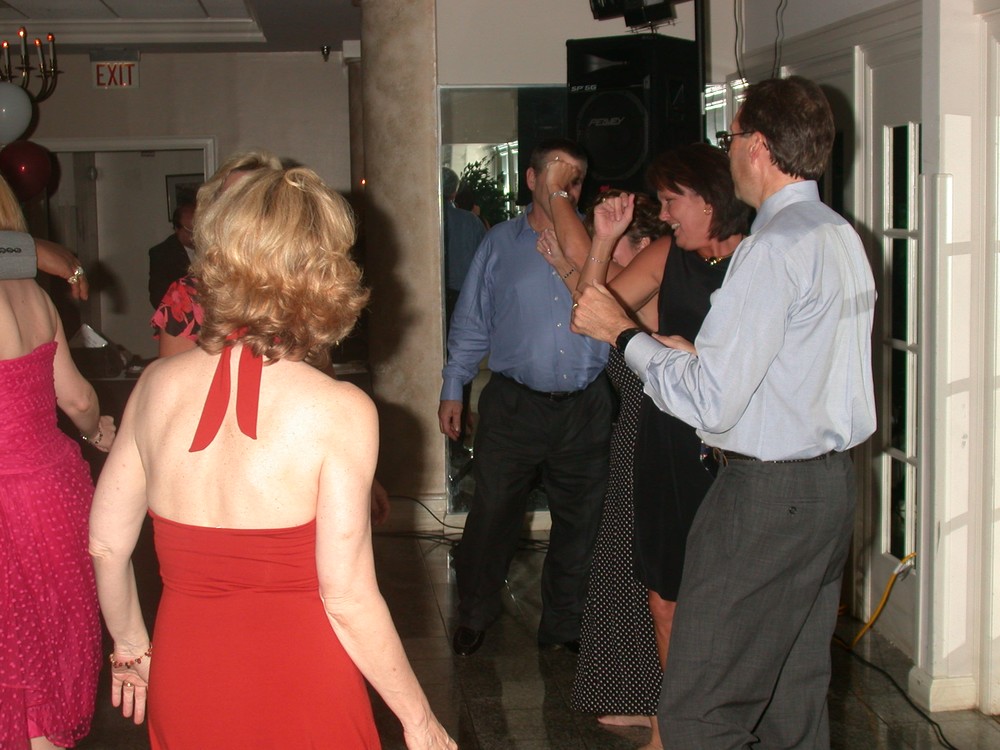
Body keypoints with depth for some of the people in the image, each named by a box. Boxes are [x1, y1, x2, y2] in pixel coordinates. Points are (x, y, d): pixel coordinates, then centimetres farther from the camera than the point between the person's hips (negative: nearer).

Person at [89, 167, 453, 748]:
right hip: (299, 687, -4)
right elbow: (349, 599, -17)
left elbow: (106, 546, 2)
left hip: (183, 681, 4)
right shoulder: (340, 412, -18)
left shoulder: (158, 385, -5)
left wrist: (132, 647, 20)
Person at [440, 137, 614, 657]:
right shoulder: (501, 243, 6)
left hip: (584, 406, 2)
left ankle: (563, 626, 25)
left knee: (579, 520, 9)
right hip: (514, 404, -1)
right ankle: (474, 616, 23)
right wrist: (452, 389, 7)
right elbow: (472, 321, 9)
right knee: (492, 513, 3)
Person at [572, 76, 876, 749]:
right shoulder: (842, 238, 12)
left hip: (766, 493, -10)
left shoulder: (776, 248, -17)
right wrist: (701, 355, 17)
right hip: (833, 484, 10)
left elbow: (709, 401, -20)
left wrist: (623, 332, -9)